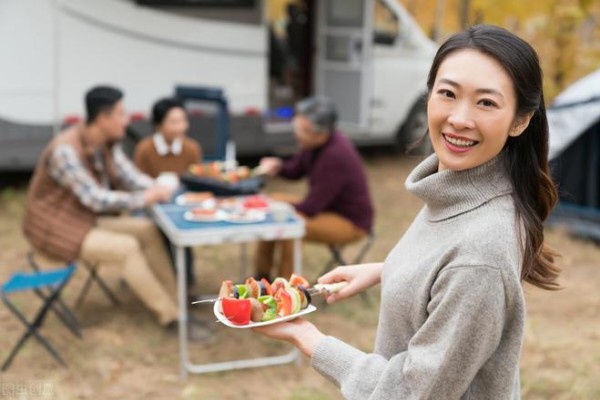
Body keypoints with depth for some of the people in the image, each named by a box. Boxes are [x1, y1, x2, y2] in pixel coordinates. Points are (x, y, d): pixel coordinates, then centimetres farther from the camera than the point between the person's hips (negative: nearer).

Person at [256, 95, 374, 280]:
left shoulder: (336, 156, -31)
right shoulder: (314, 143, -7)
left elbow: (311, 208, -27)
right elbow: (295, 170, 13)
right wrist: (278, 166, -9)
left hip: (351, 222, -9)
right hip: (325, 206, 10)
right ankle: (262, 277, 10)